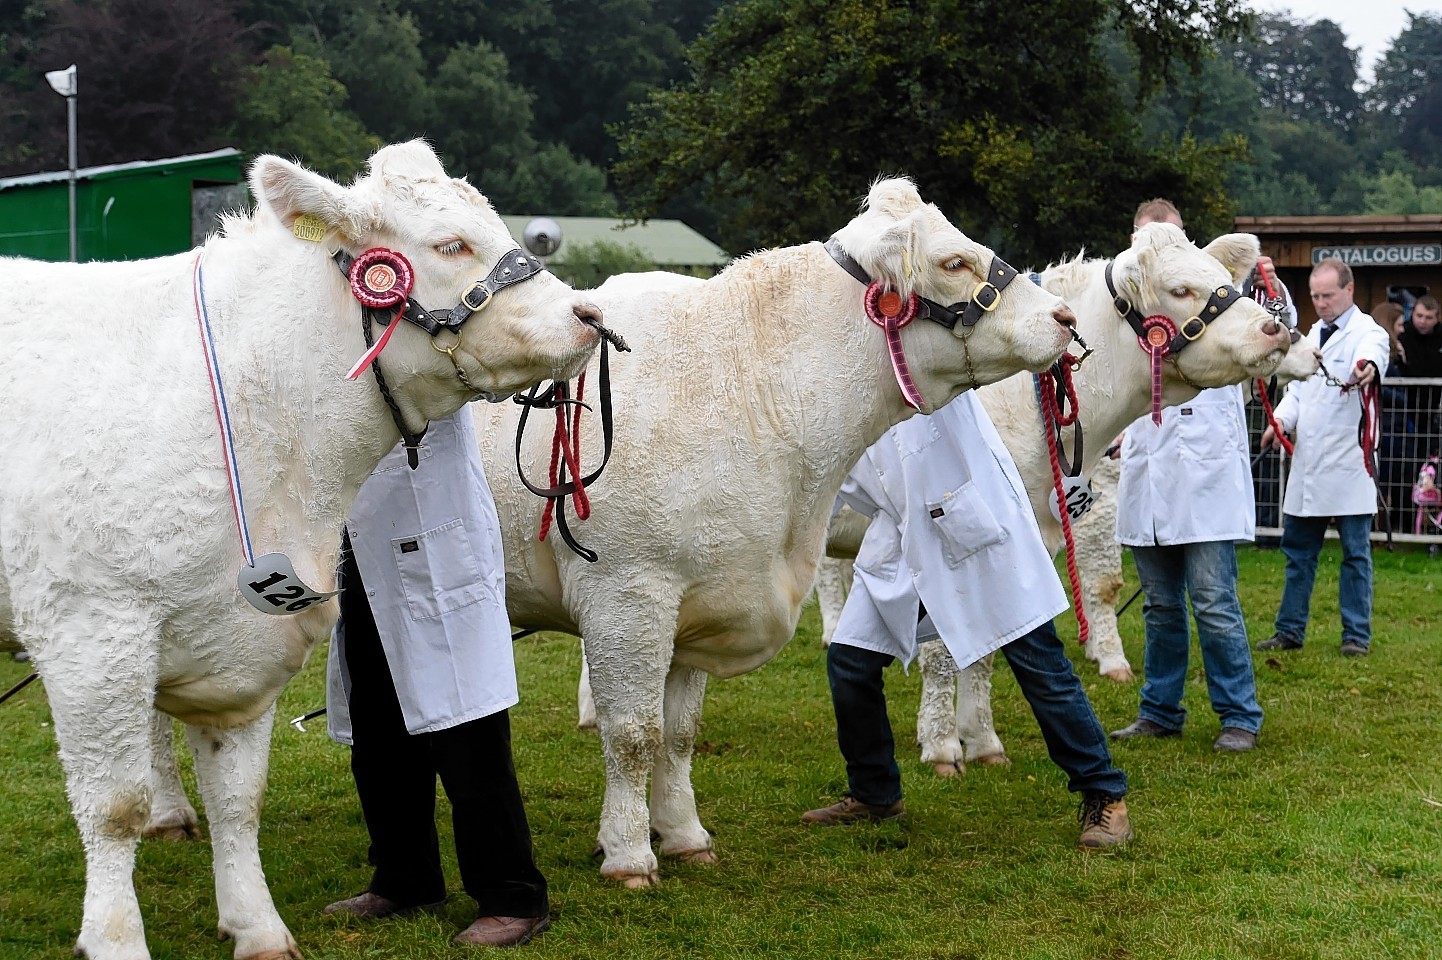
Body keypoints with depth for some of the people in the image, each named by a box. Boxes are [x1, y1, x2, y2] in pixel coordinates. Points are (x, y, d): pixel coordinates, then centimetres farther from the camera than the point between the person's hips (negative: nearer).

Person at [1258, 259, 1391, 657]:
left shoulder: (1366, 331, -6)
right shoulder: (1312, 334, 16)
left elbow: (1373, 351, -30)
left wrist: (1368, 367, -55)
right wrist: (1282, 420, 0)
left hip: (1348, 464, -6)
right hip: (1307, 461, 7)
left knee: (1355, 553, 2)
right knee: (1298, 549, 10)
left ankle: (1356, 634, 10)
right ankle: (1290, 630, 18)